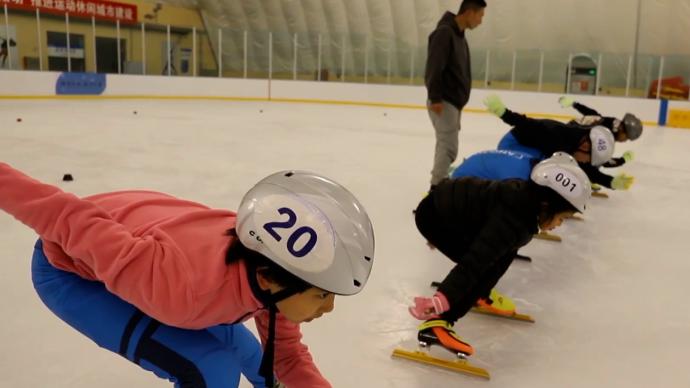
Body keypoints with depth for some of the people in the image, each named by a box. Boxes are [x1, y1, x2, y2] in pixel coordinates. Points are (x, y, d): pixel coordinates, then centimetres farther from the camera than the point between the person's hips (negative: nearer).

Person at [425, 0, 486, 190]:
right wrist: (435, 98, -25)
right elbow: (434, 67, -21)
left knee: (446, 145, 15)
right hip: (443, 101, -10)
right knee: (448, 147, -11)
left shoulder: (460, 36, 17)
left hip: (453, 101, 10)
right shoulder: (444, 32, -13)